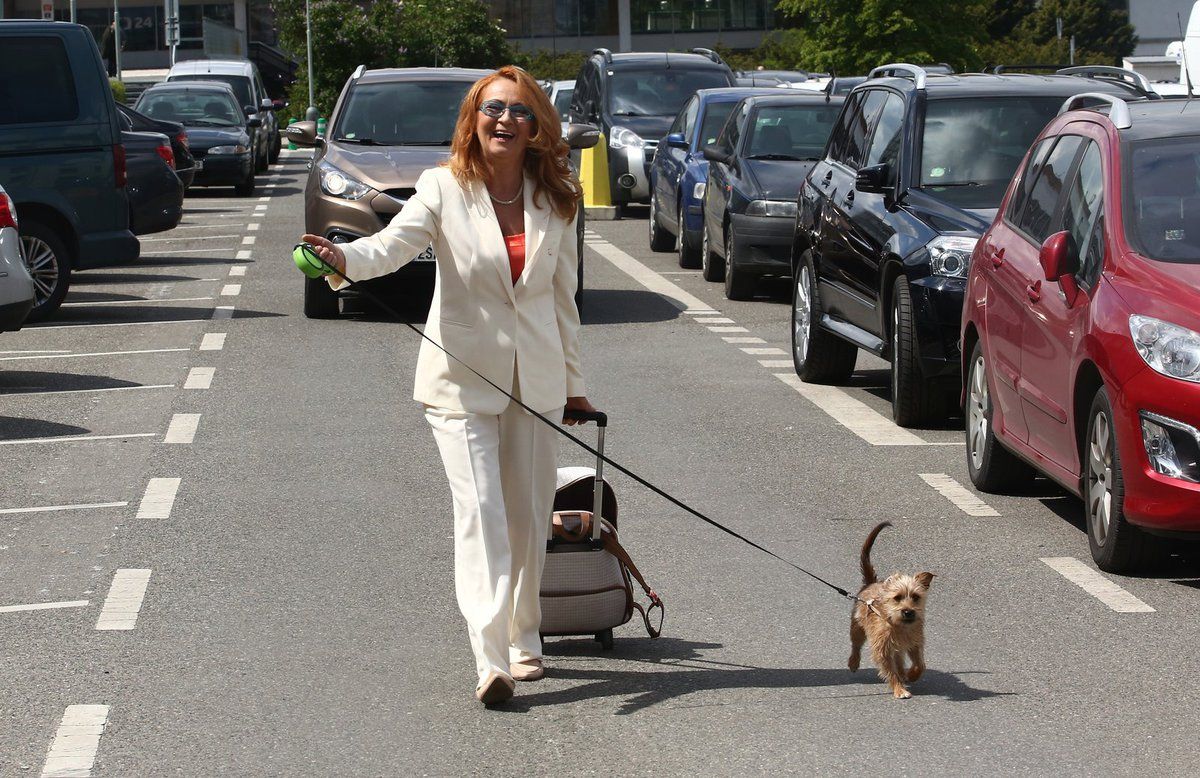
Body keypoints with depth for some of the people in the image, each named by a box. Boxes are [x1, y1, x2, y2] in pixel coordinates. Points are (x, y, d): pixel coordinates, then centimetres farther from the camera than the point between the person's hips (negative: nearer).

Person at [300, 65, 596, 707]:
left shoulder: (554, 202, 5)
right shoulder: (445, 190, -5)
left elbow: (563, 299, 13)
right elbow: (392, 244, -22)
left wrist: (573, 384, 17)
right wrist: (342, 256, -43)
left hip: (534, 382, 4)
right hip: (462, 379, -4)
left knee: (529, 520, 9)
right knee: (480, 511, -14)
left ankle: (523, 642, 27)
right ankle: (491, 661, -20)